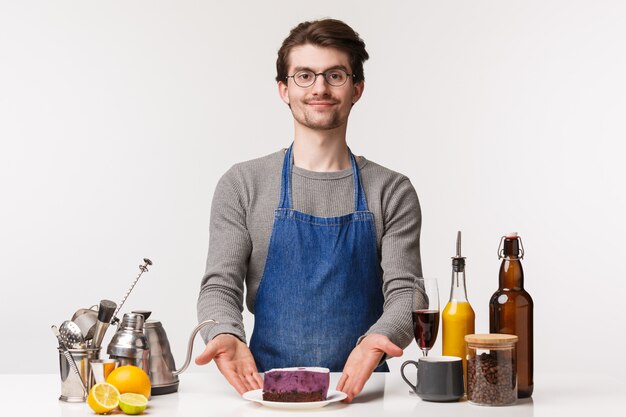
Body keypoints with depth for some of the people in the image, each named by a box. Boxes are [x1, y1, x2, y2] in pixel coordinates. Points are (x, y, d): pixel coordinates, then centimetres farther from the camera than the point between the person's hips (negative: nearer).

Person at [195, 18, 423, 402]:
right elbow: (220, 285, 3)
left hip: (359, 389, 1)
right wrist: (226, 335, -19)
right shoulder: (243, 185, 8)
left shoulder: (392, 192, 8)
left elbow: (404, 293, 1)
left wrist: (378, 340, -21)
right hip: (264, 387, 0)